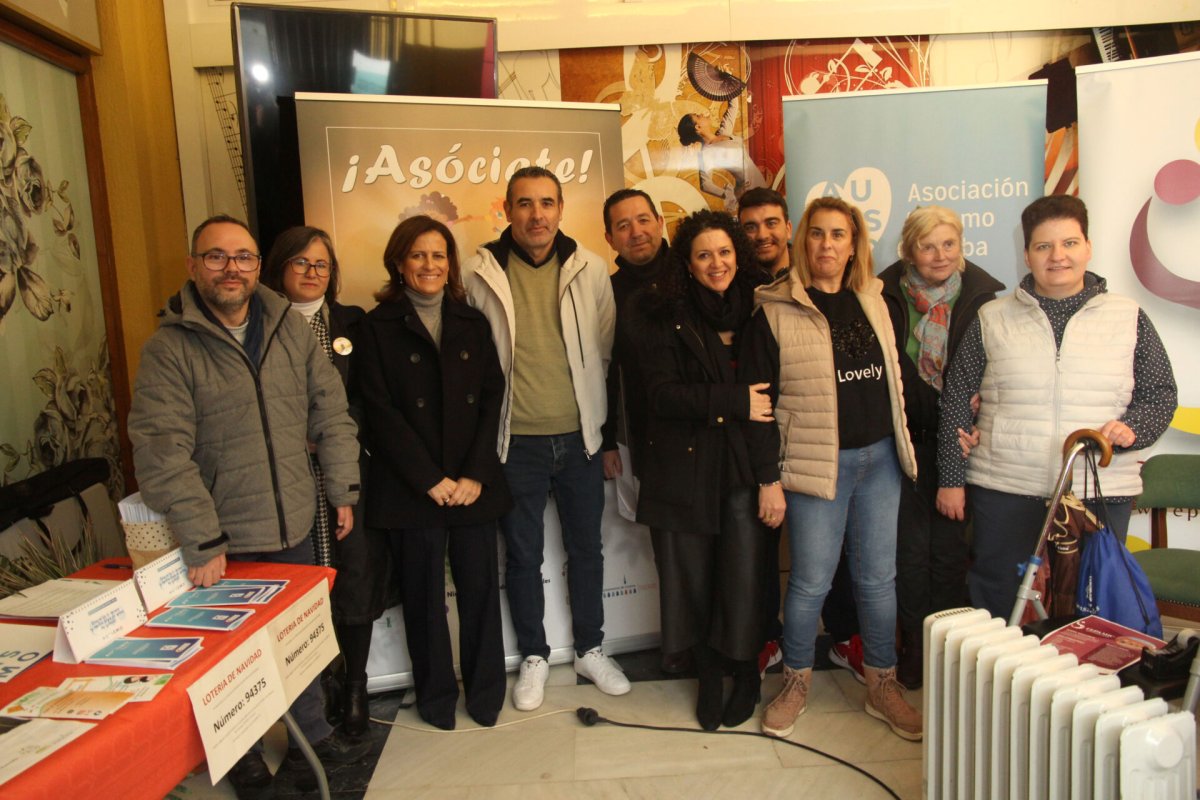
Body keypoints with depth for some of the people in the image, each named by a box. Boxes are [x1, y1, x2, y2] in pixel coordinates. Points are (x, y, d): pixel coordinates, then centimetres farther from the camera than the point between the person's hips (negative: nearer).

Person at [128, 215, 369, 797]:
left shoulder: (290, 328, 2)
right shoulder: (168, 349, -12)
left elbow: (330, 411, 6)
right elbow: (162, 452, -17)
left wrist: (343, 491, 4)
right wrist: (201, 542, -19)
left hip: (294, 529, 4)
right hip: (226, 542, -3)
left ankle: (314, 732, 41)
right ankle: (241, 752, 38)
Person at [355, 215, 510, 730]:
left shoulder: (472, 324, 10)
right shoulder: (378, 327, 1)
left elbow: (492, 399, 5)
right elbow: (381, 413, -5)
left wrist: (474, 474, -6)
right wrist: (431, 479, -10)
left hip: (473, 484, 2)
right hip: (411, 488, -2)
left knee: (480, 586, 4)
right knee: (424, 594, 7)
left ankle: (485, 692, 23)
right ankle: (436, 696, 26)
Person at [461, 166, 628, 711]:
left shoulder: (589, 270, -1)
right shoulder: (478, 274, -6)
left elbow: (606, 349, 6)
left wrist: (605, 424, 6)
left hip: (579, 437, 2)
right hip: (516, 442, -1)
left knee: (586, 548, 15)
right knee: (523, 556, 12)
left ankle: (590, 649, 35)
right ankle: (533, 657, 32)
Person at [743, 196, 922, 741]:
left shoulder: (874, 302, 10)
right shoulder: (775, 312, -6)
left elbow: (894, 379, 18)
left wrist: (904, 446, 14)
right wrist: (768, 479, -9)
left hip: (880, 458, 5)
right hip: (817, 464, -4)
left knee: (878, 577, 11)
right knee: (811, 580, 2)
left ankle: (882, 685, 28)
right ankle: (795, 683, 24)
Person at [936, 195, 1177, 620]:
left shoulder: (1128, 318, 6)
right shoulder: (993, 319, 4)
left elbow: (1161, 392, 10)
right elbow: (957, 398, 4)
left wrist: (1133, 427, -12)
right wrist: (951, 478, 1)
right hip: (1004, 492, 0)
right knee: (996, 609, 9)